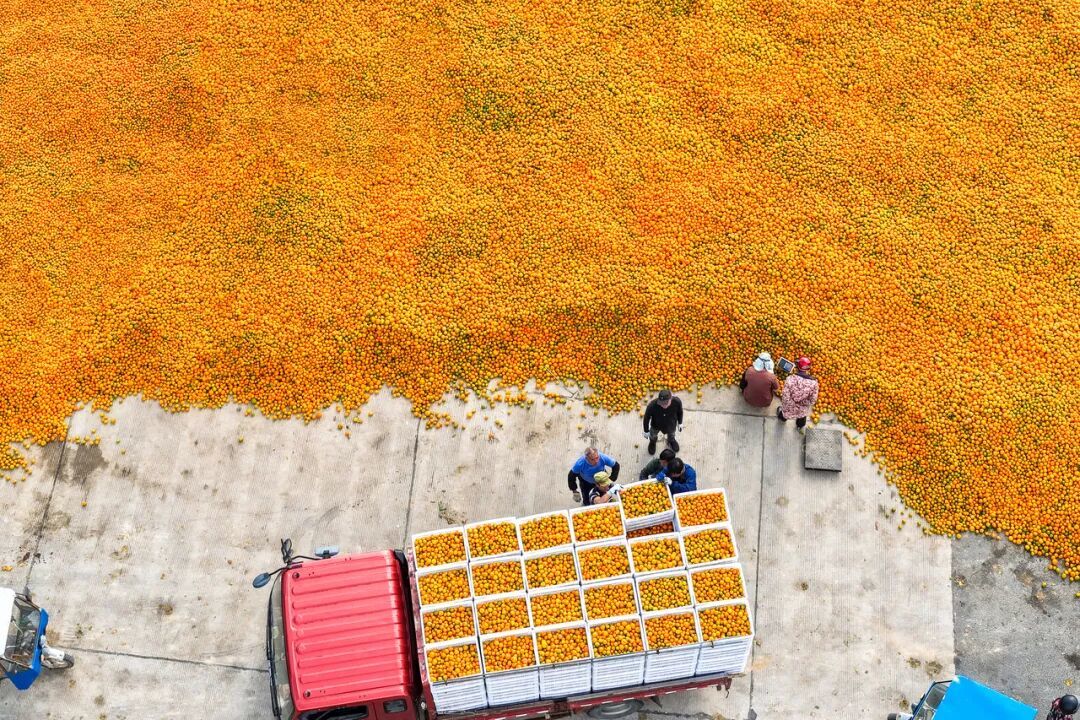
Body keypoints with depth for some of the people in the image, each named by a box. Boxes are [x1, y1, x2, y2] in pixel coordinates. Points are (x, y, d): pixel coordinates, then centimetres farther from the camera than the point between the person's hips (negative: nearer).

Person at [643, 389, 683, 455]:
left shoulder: (677, 402, -39)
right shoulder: (652, 406, -44)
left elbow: (680, 411, -14)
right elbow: (647, 417, -23)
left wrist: (680, 423, 3)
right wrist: (646, 431, -8)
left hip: (671, 425, 1)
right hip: (656, 425, -1)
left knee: (671, 434, 35)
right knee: (653, 435, 32)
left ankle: (671, 441, 71)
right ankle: (652, 442, 69)